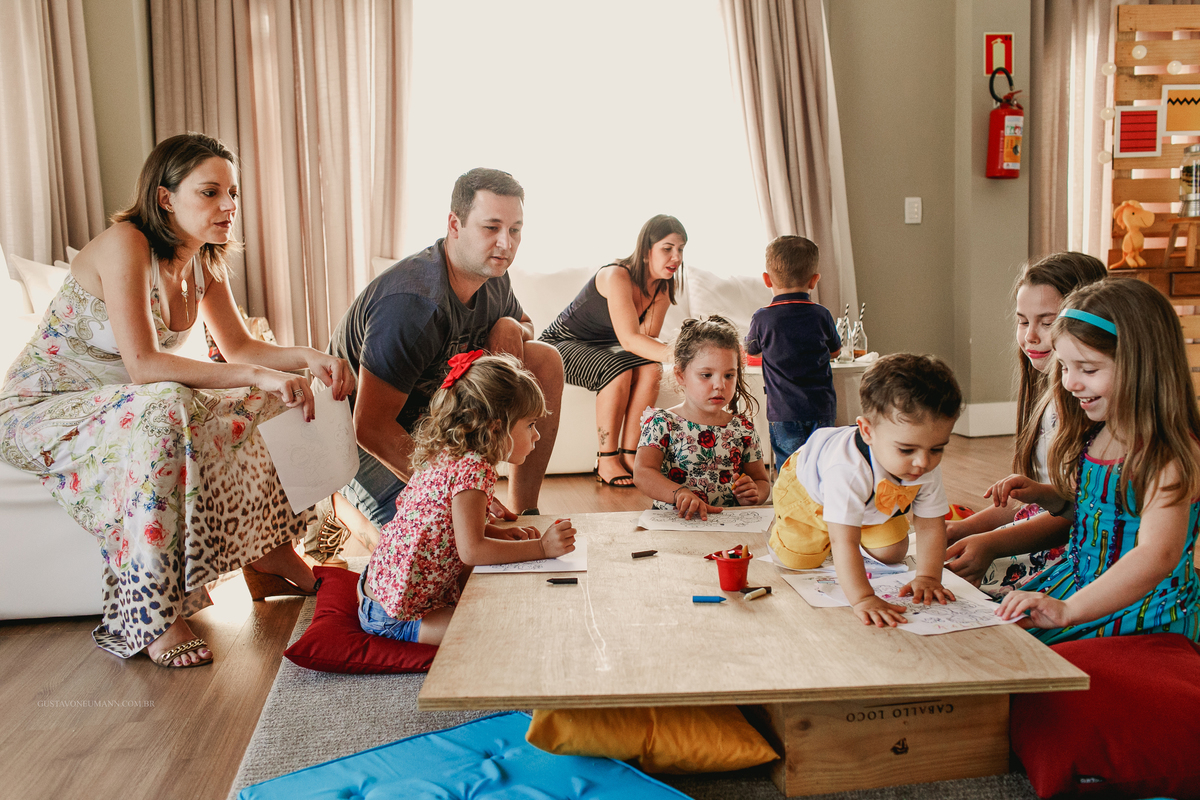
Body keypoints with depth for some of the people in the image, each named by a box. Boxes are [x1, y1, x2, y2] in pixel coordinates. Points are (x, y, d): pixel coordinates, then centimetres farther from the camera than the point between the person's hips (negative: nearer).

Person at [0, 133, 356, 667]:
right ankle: (153, 618, -32)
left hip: (115, 403, 8)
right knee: (165, 410, -36)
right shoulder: (125, 244, -24)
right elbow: (143, 365, -33)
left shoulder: (206, 261, 1)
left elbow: (238, 347, 5)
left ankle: (265, 553, 4)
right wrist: (256, 375, -40)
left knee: (250, 404, -7)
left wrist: (307, 358, -14)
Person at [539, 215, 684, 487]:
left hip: (603, 347, 6)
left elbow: (648, 336, -13)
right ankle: (606, 461, -24)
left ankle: (628, 456, -20)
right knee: (617, 370, -34)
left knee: (651, 369, -23)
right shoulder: (617, 276, -29)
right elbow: (629, 340, -39)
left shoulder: (666, 285, -6)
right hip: (563, 344, -6)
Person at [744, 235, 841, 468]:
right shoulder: (821, 315, 0)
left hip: (783, 413, -2)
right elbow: (835, 351, 18)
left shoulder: (762, 318, -6)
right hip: (822, 409, 2)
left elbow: (751, 350, 15)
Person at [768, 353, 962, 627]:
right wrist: (863, 598, -60)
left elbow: (930, 525, -21)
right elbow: (843, 542, -54)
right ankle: (781, 525, 25)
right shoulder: (847, 469, -53)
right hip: (808, 488, -5)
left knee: (893, 555, 7)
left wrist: (927, 578, -30)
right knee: (797, 560, -8)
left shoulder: (927, 467, -33)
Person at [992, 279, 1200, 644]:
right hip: (1080, 582, 8)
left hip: (1144, 611, -8)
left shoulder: (1170, 455, -21)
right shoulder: (1094, 435, 5)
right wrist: (1043, 494, 4)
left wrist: (1068, 609, -43)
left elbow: (1156, 556, -35)